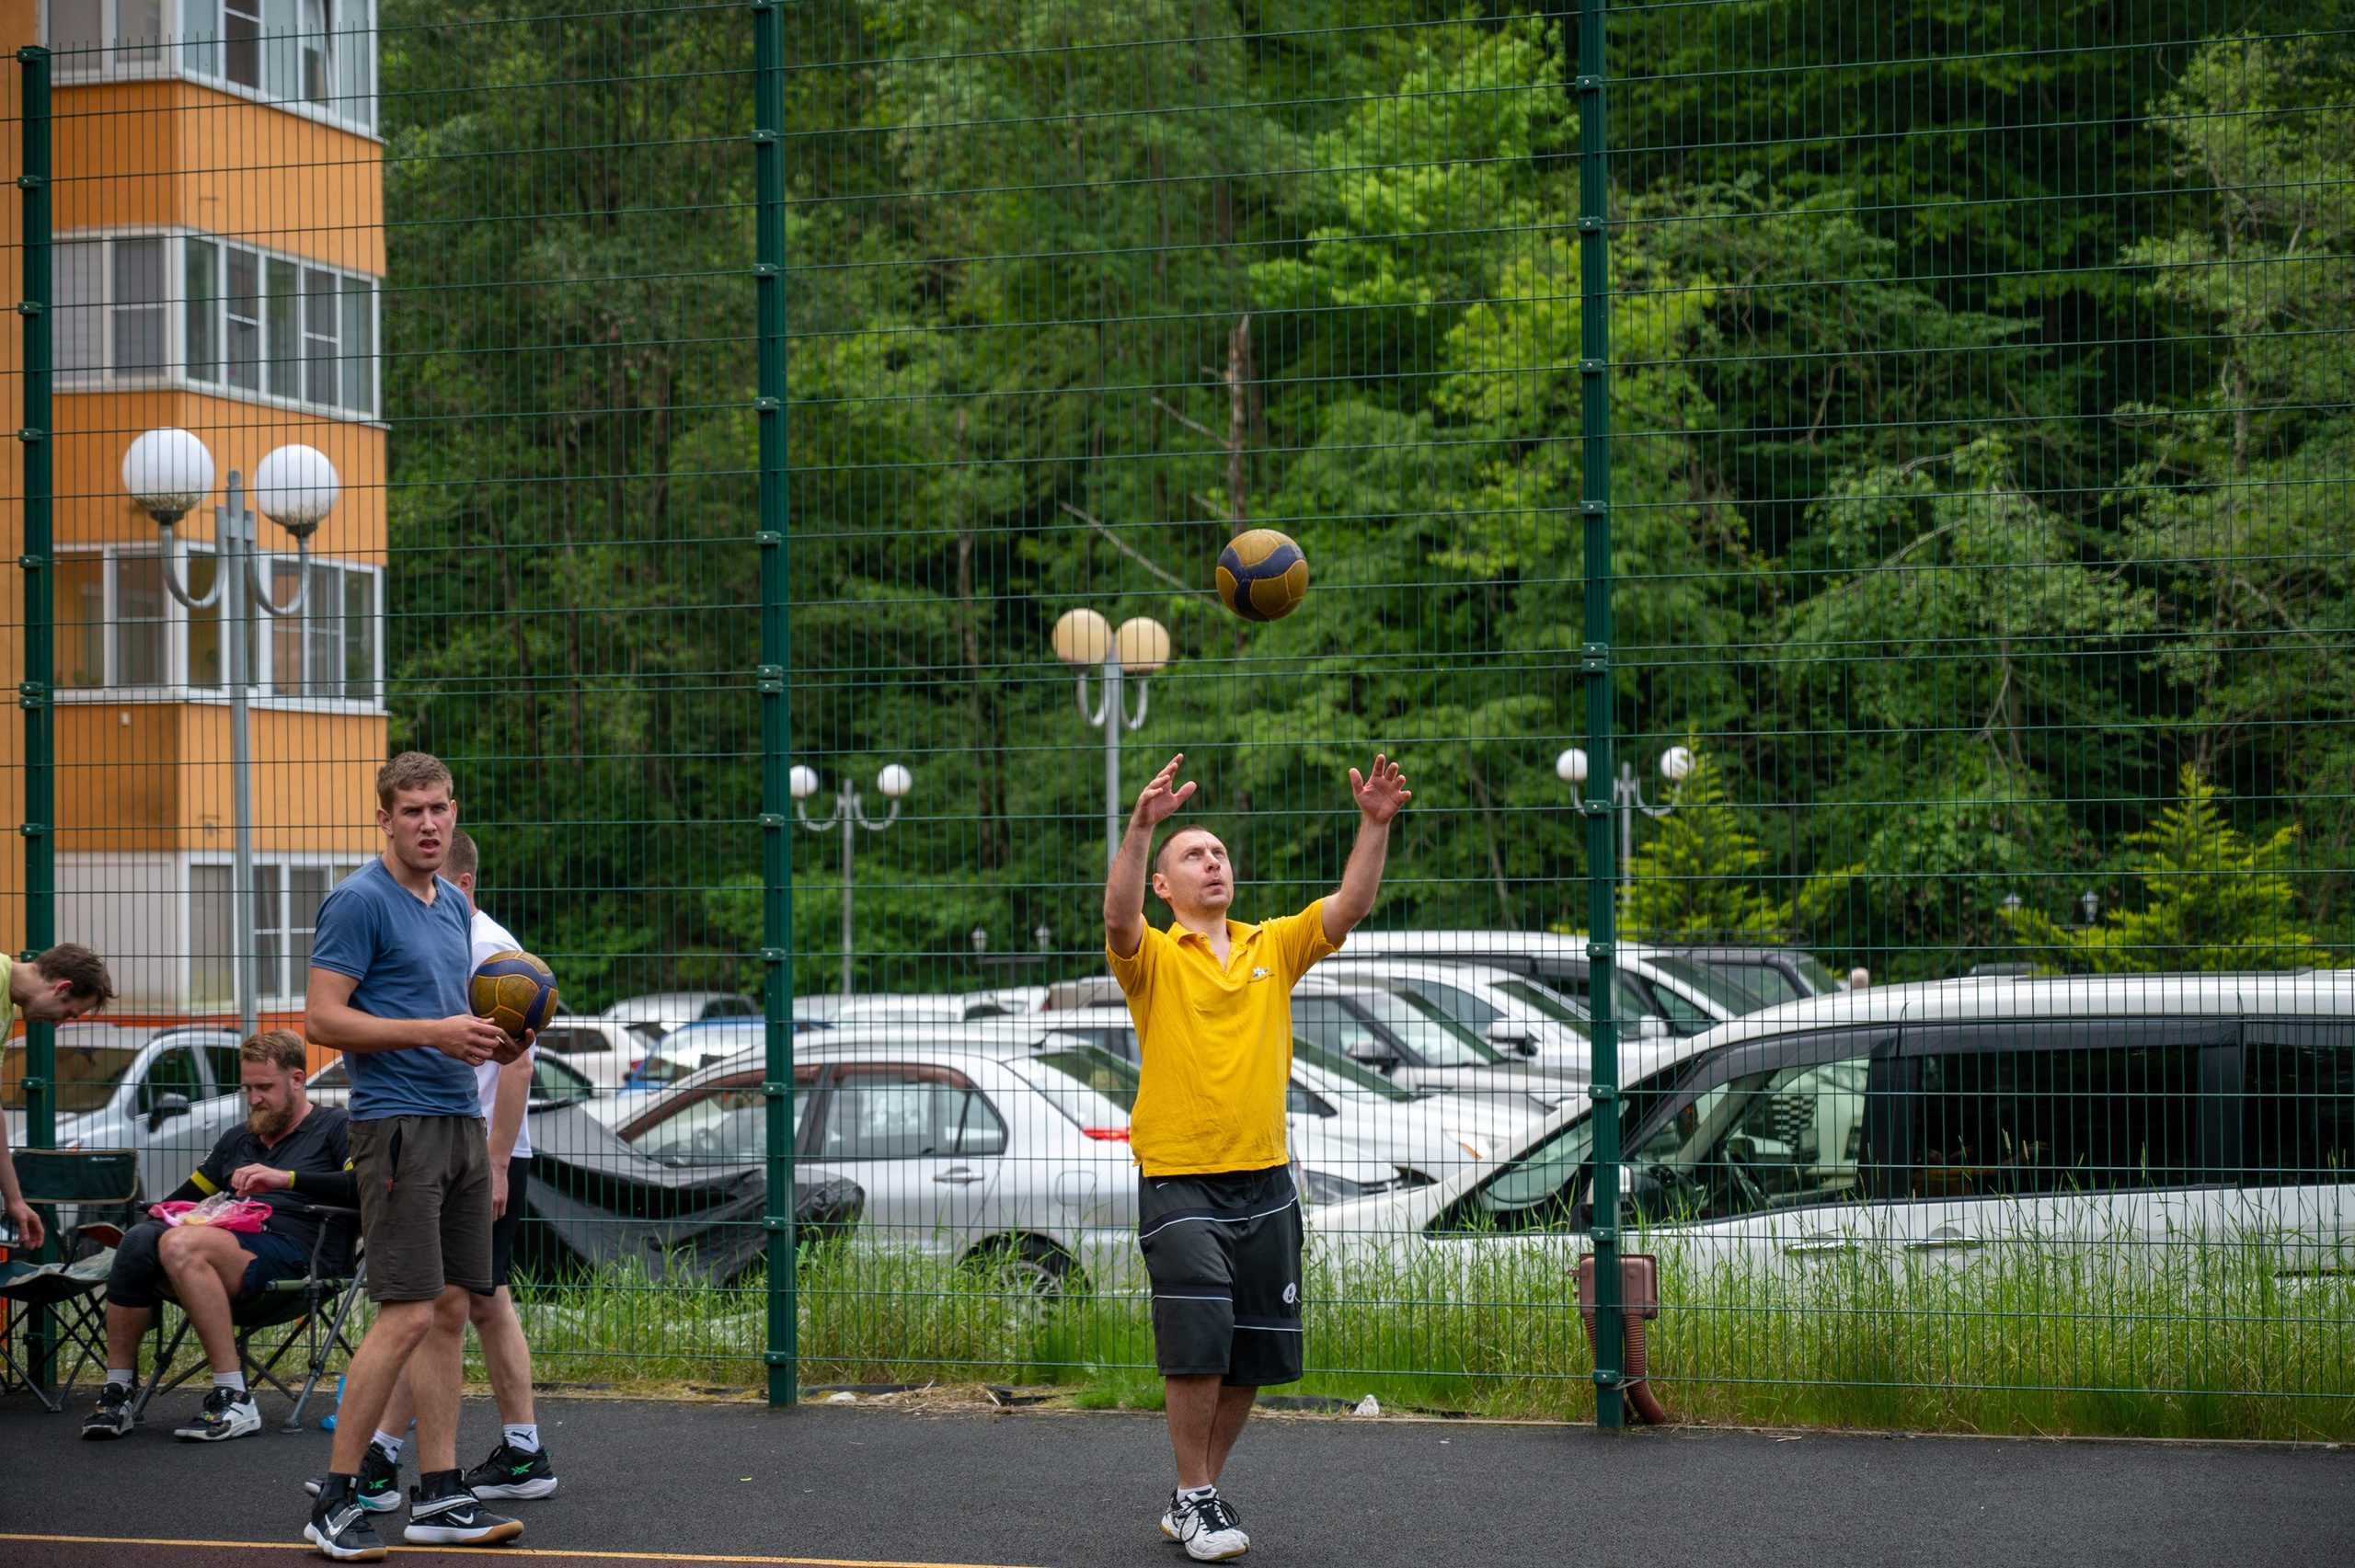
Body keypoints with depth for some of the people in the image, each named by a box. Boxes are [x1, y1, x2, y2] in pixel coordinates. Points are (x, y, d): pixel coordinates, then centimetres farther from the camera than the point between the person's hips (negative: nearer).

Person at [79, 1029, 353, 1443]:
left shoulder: (334, 1127, 12)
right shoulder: (238, 1138, 33)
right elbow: (188, 1195, 32)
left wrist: (286, 1178, -12)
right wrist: (162, 1213, 9)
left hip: (289, 1249, -6)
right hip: (228, 1236, 6)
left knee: (181, 1245, -34)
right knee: (139, 1239, -24)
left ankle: (234, 1399, -33)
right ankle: (117, 1393, -22)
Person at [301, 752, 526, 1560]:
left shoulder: (456, 905, 17)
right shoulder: (358, 901, -9)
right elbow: (325, 1017, -15)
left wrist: (494, 1040, 6)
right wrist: (434, 1031, -20)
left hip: (461, 1122, 8)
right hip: (396, 1123, -8)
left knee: (449, 1312, 7)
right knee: (408, 1314, -12)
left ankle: (439, 1496, 12)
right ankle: (334, 1500, -5)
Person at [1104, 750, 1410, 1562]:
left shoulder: (1272, 947, 12)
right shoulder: (1155, 958, 0)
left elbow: (1347, 907, 1)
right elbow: (1118, 919, -20)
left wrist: (1375, 823, -13)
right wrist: (1141, 825, -34)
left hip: (1264, 1182, 4)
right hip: (1179, 1182, -4)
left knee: (1253, 1356, 8)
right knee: (1199, 1341, -14)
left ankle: (1203, 1492, 22)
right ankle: (1193, 1500, -2)